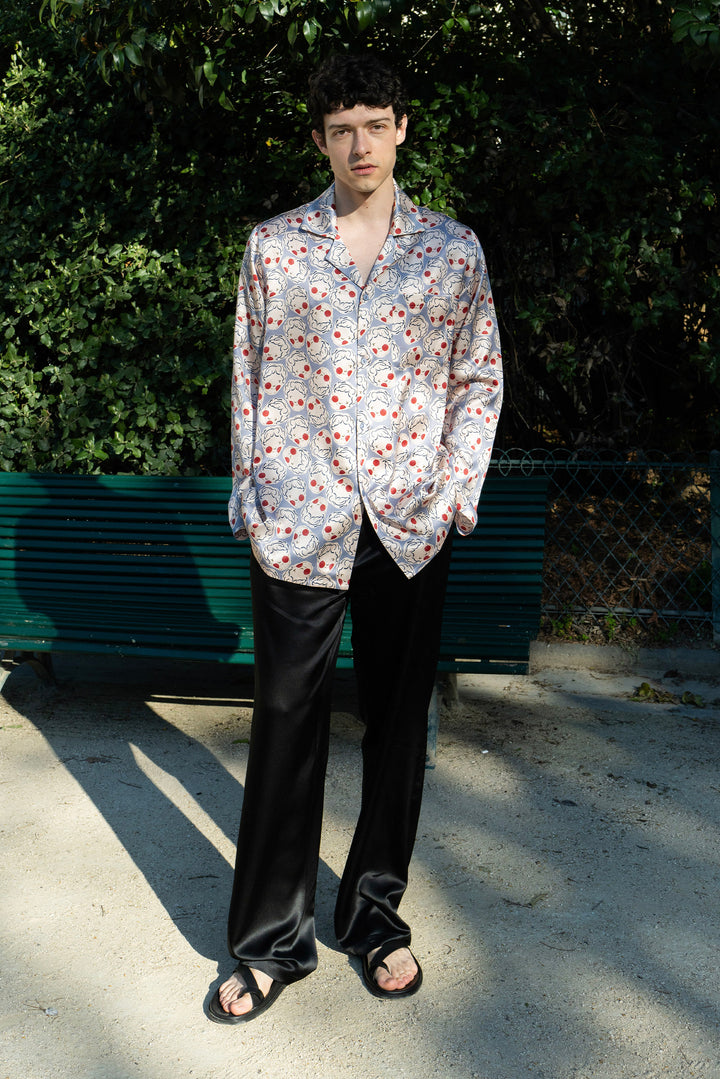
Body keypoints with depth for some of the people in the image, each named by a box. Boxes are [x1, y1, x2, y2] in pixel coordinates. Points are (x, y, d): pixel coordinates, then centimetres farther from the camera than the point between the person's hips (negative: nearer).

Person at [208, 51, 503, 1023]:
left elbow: (480, 380, 9)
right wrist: (251, 495, 2)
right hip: (298, 524, -1)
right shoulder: (274, 245, 6)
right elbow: (250, 378, 8)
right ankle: (273, 941, 18)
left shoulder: (454, 248, 7)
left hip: (411, 528, 1)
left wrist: (455, 495, -1)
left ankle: (376, 915, 29)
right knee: (287, 723, 3)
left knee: (398, 723, 9)